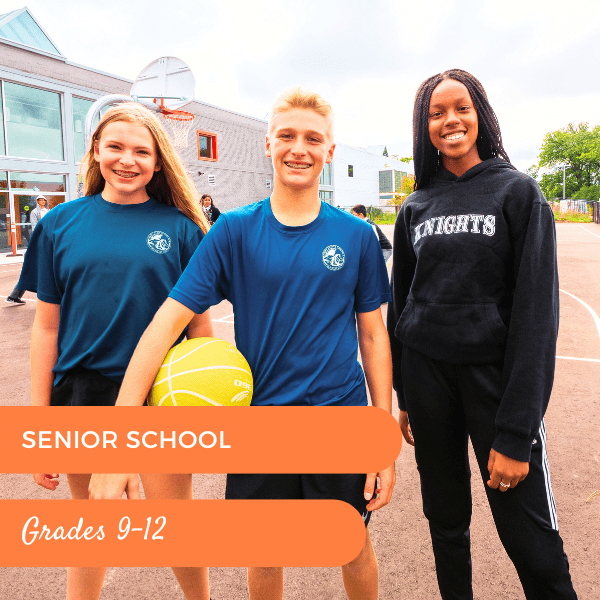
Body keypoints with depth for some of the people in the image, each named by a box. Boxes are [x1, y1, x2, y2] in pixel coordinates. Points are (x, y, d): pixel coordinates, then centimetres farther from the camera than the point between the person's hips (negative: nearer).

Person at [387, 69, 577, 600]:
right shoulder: (416, 207, 8)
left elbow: (537, 310, -10)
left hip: (495, 373, -3)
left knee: (530, 539, 2)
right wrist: (402, 396, 10)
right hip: (426, 374, 4)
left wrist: (516, 432, -16)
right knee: (445, 521, 16)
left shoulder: (519, 192, -3)